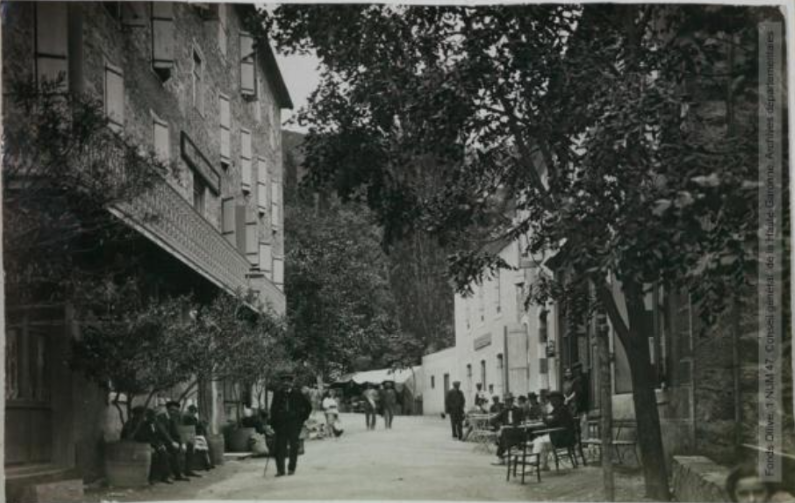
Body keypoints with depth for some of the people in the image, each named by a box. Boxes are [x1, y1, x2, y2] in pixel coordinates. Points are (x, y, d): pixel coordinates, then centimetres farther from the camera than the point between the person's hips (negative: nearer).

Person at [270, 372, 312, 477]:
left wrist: (303, 418, 5)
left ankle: (292, 468, 11)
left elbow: (308, 406, 11)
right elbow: (273, 409, 13)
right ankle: (280, 469, 0)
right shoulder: (278, 394, 6)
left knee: (294, 446, 1)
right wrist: (273, 423, 3)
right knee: (280, 446, -4)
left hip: (295, 424, -1)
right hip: (281, 424, 1)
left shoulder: (297, 394, 1)